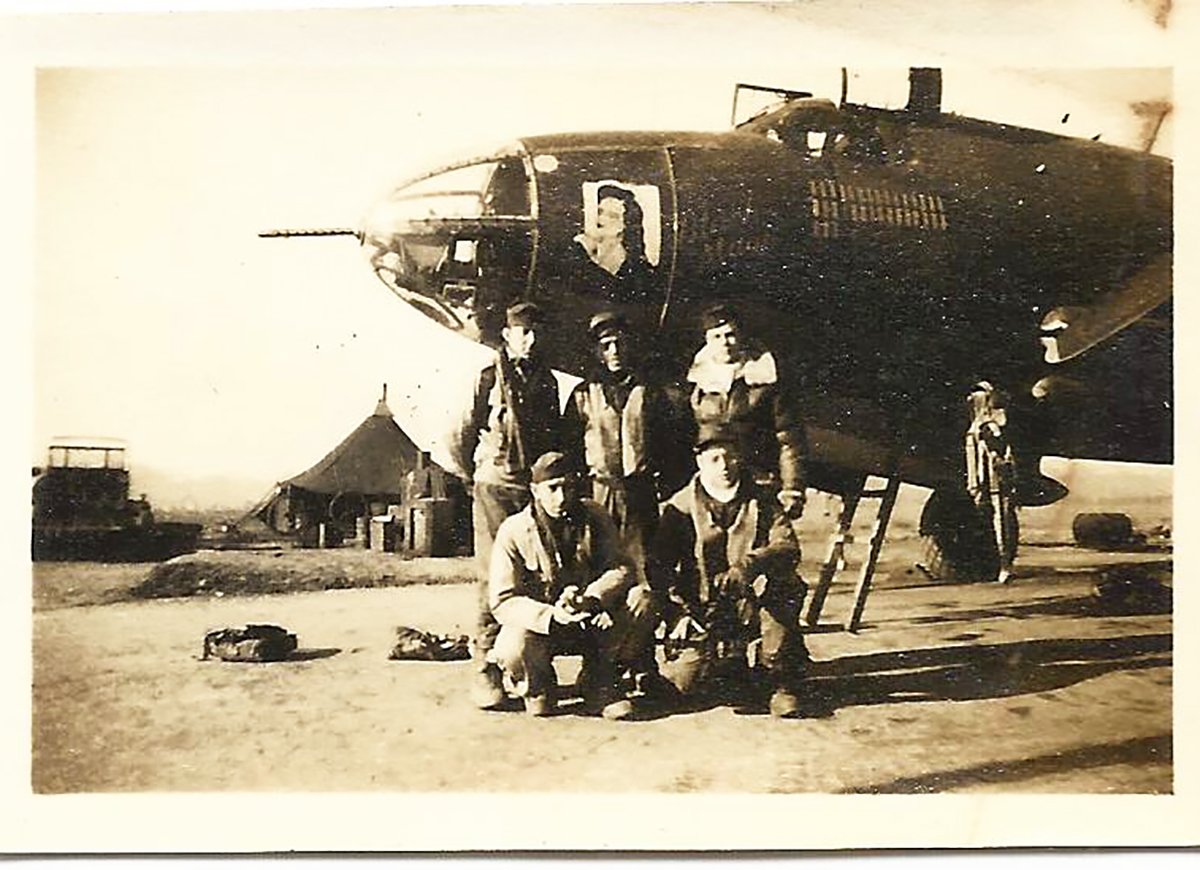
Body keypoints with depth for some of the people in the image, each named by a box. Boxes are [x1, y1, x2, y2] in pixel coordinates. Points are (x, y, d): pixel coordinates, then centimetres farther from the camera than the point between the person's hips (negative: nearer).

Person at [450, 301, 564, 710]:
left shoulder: (546, 380, 13)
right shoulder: (489, 378, 0)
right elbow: (463, 438, 2)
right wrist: (478, 478, 7)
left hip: (537, 488, 4)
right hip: (496, 489, -4)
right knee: (493, 578, -5)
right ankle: (486, 669, -3)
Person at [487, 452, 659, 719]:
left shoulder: (594, 516, -2)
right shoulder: (514, 531, -11)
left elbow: (621, 568, -9)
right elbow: (503, 601, -16)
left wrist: (592, 598, -32)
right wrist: (551, 615, -34)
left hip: (593, 620, 3)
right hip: (539, 625, -3)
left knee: (640, 599, -23)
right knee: (514, 650, -36)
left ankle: (599, 683, -4)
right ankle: (537, 686, 4)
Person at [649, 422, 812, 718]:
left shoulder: (762, 503, 6)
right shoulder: (679, 507, 3)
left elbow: (788, 547, -10)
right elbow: (659, 566, 0)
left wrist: (747, 566, -28)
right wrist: (679, 612, -15)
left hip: (752, 604, 0)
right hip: (701, 610, 0)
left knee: (786, 585, -32)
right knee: (689, 678, -21)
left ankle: (781, 680, -15)